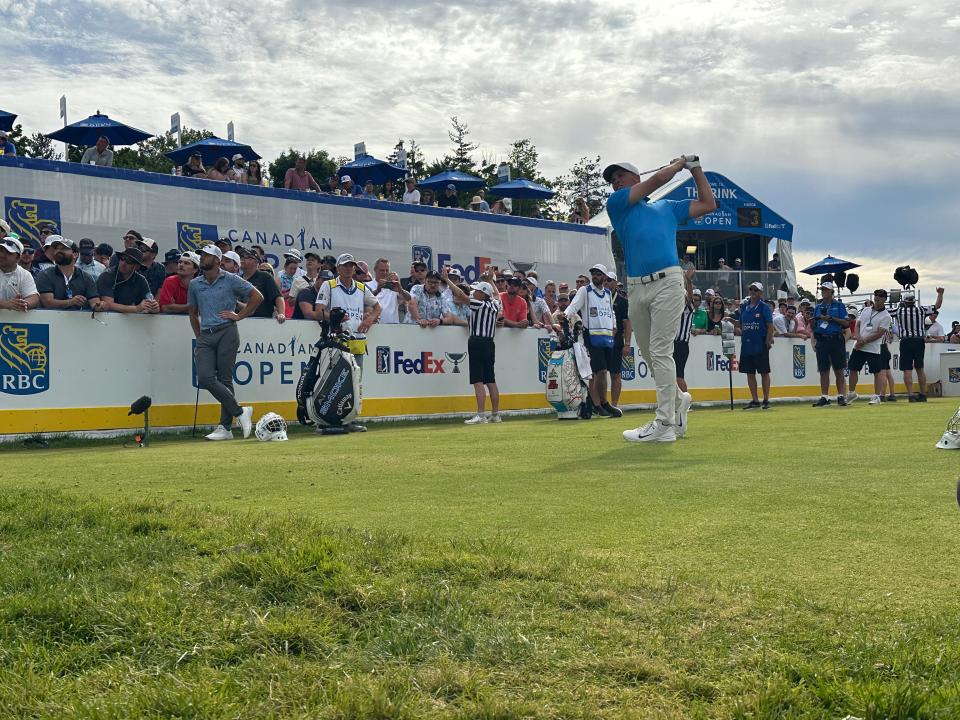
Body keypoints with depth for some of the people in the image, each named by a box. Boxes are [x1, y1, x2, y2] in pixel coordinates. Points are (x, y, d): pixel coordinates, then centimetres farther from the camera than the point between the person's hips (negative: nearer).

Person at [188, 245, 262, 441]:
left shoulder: (231, 280, 4)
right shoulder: (194, 284, 15)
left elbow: (257, 297, 6)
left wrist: (238, 315, 1)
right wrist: (199, 337, 17)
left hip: (226, 333, -4)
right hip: (205, 336, 4)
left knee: (225, 380, -6)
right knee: (205, 378, -13)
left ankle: (225, 427, 0)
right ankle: (240, 412, -4)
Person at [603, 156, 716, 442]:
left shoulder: (667, 207, 23)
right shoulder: (616, 204, 18)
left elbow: (708, 204, 24)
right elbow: (657, 179, 10)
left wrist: (695, 168, 27)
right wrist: (679, 163, 24)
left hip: (667, 282, -2)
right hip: (636, 288, 3)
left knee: (660, 353, -11)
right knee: (648, 354, 8)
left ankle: (664, 424, -11)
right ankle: (678, 399, 31)